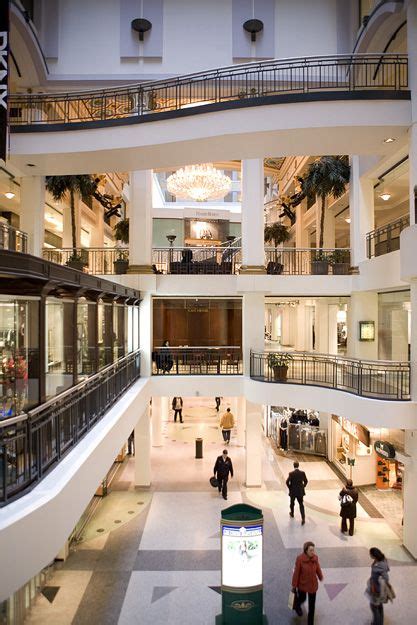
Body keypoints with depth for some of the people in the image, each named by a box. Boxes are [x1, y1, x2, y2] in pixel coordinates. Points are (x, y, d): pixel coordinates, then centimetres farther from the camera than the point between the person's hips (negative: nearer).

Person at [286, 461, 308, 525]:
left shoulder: (291, 473, -18)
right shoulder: (302, 473, -10)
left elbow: (287, 482, -18)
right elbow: (306, 481, -1)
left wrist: (289, 488, -1)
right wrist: (303, 487, 13)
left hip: (293, 491, -1)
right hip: (300, 491, 2)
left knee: (292, 503, 22)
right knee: (301, 504, 9)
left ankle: (292, 514, 42)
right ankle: (303, 518, -2)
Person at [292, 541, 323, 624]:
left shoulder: (315, 558, -18)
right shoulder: (300, 558, -29)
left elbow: (317, 568, 3)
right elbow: (296, 572, -18)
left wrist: (320, 577, 21)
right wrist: (294, 586, -9)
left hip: (313, 584, 2)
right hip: (302, 584, -2)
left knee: (312, 604, 10)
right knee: (302, 598, 22)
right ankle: (297, 605, 58)